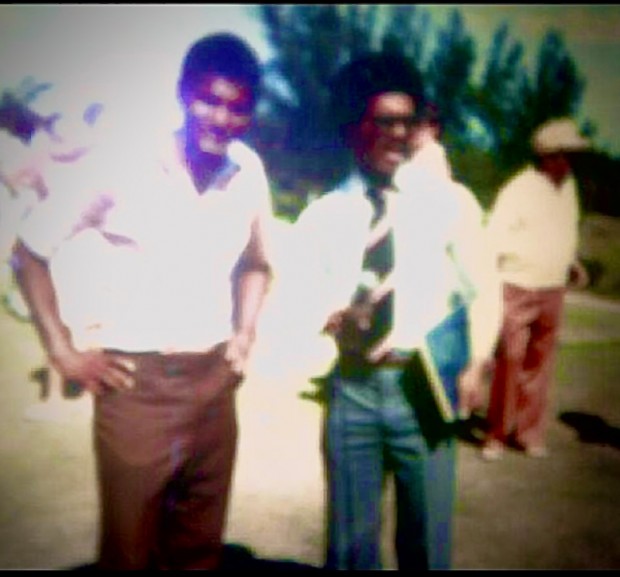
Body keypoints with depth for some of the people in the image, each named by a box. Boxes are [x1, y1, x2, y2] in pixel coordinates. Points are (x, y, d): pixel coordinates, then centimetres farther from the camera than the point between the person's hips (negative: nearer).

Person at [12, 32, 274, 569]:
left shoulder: (249, 171, 0)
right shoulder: (121, 163, -12)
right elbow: (31, 251, -4)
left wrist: (244, 335, 7)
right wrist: (64, 351, -7)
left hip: (214, 381, 4)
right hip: (136, 382, -4)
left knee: (201, 547, 15)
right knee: (128, 549, 7)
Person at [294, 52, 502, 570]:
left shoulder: (450, 201, 2)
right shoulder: (322, 215, 7)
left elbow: (484, 289, 4)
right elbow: (307, 304, 6)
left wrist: (477, 363, -10)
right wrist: (334, 319, -17)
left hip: (424, 386, -1)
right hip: (350, 387, 1)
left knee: (428, 542, 9)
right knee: (352, 540, 11)